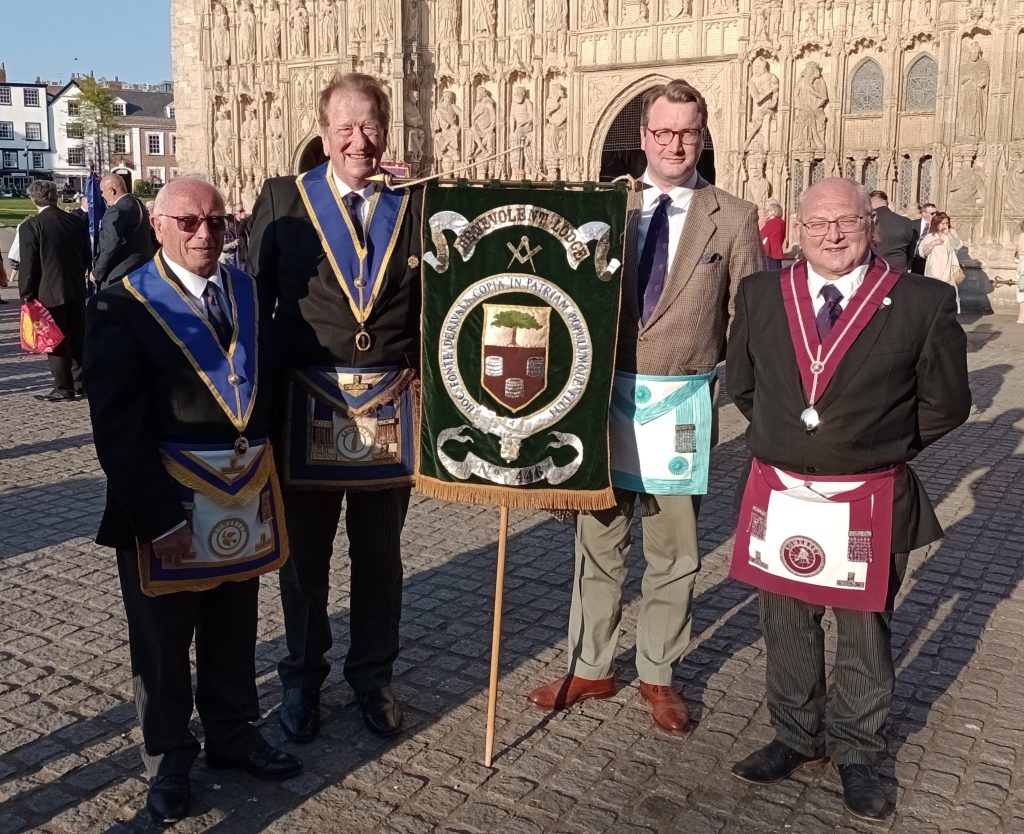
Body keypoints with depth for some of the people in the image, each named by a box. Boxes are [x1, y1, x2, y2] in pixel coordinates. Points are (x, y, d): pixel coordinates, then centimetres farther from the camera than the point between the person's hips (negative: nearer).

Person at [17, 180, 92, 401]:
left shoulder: (30, 226, -11)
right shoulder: (75, 221, 4)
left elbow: (27, 265, -11)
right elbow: (87, 256, 10)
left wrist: (26, 295, -3)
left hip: (49, 292, -5)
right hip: (76, 290, 5)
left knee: (56, 341, 2)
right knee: (77, 337, 13)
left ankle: (64, 388, 5)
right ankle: (81, 381, 21)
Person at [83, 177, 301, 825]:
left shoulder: (249, 292, 7)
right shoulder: (123, 305, -10)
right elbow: (118, 426, -13)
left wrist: (267, 475, 4)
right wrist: (158, 515, -18)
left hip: (246, 493, 5)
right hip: (166, 501, -4)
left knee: (234, 631, 19)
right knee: (164, 643, 12)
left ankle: (233, 735, 39)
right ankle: (169, 759, 31)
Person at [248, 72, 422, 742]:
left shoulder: (418, 203, 2)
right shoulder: (283, 200, 0)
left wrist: (419, 373, -10)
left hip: (391, 405, 1)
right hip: (308, 405, 0)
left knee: (380, 554, 14)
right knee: (305, 553, 13)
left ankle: (374, 675, 33)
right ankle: (303, 677, 33)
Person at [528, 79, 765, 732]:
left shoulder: (734, 218, 0)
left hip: (682, 405, -1)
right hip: (606, 398, 2)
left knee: (674, 551, 11)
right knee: (598, 541, 13)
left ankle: (659, 674, 29)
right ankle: (591, 668, 29)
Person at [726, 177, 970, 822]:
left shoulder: (923, 303, -7)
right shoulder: (761, 294, 1)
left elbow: (945, 402, 2)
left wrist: (888, 447, 4)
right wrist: (784, 436, 11)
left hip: (870, 503, -2)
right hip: (780, 495, 3)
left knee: (865, 633, 12)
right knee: (787, 625, 16)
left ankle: (856, 752, 32)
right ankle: (796, 736, 36)